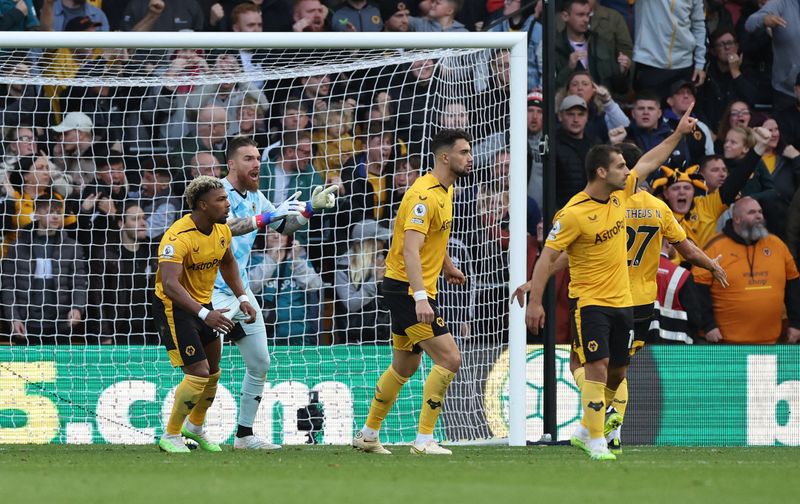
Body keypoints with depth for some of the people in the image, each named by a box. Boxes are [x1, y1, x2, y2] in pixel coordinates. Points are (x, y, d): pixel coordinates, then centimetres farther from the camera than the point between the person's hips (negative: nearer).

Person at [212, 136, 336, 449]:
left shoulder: (255, 197, 10)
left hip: (241, 289, 9)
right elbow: (226, 226, -34)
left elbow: (284, 226, 21)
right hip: (213, 290, -9)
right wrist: (269, 215, -42)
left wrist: (310, 208, 4)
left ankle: (244, 435, 20)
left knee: (260, 364, 11)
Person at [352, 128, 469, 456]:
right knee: (449, 359, -14)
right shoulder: (425, 195, -21)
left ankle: (368, 434, 30)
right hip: (408, 289, -10)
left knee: (405, 366, 19)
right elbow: (410, 250, -29)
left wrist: (447, 266, 34)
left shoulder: (444, 190, 11)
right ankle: (424, 439, -10)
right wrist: (421, 298, -36)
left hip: (412, 290, 10)